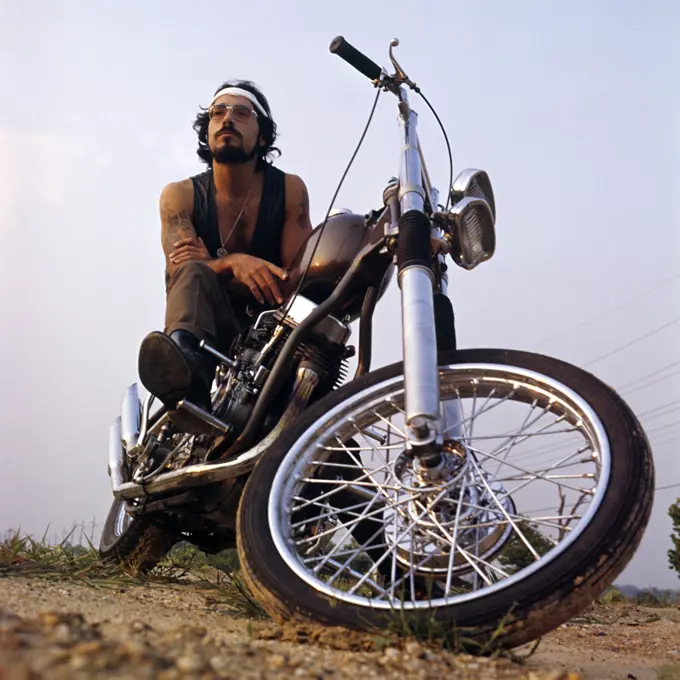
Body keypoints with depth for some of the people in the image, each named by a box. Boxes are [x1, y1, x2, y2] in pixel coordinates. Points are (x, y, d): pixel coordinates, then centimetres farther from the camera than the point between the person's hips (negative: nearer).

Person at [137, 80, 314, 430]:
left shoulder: (290, 190, 3)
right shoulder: (180, 195, 3)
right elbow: (180, 271, -12)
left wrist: (212, 261, -16)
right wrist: (232, 263, -35)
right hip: (213, 328, -1)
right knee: (192, 273, -31)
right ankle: (186, 360, -62)